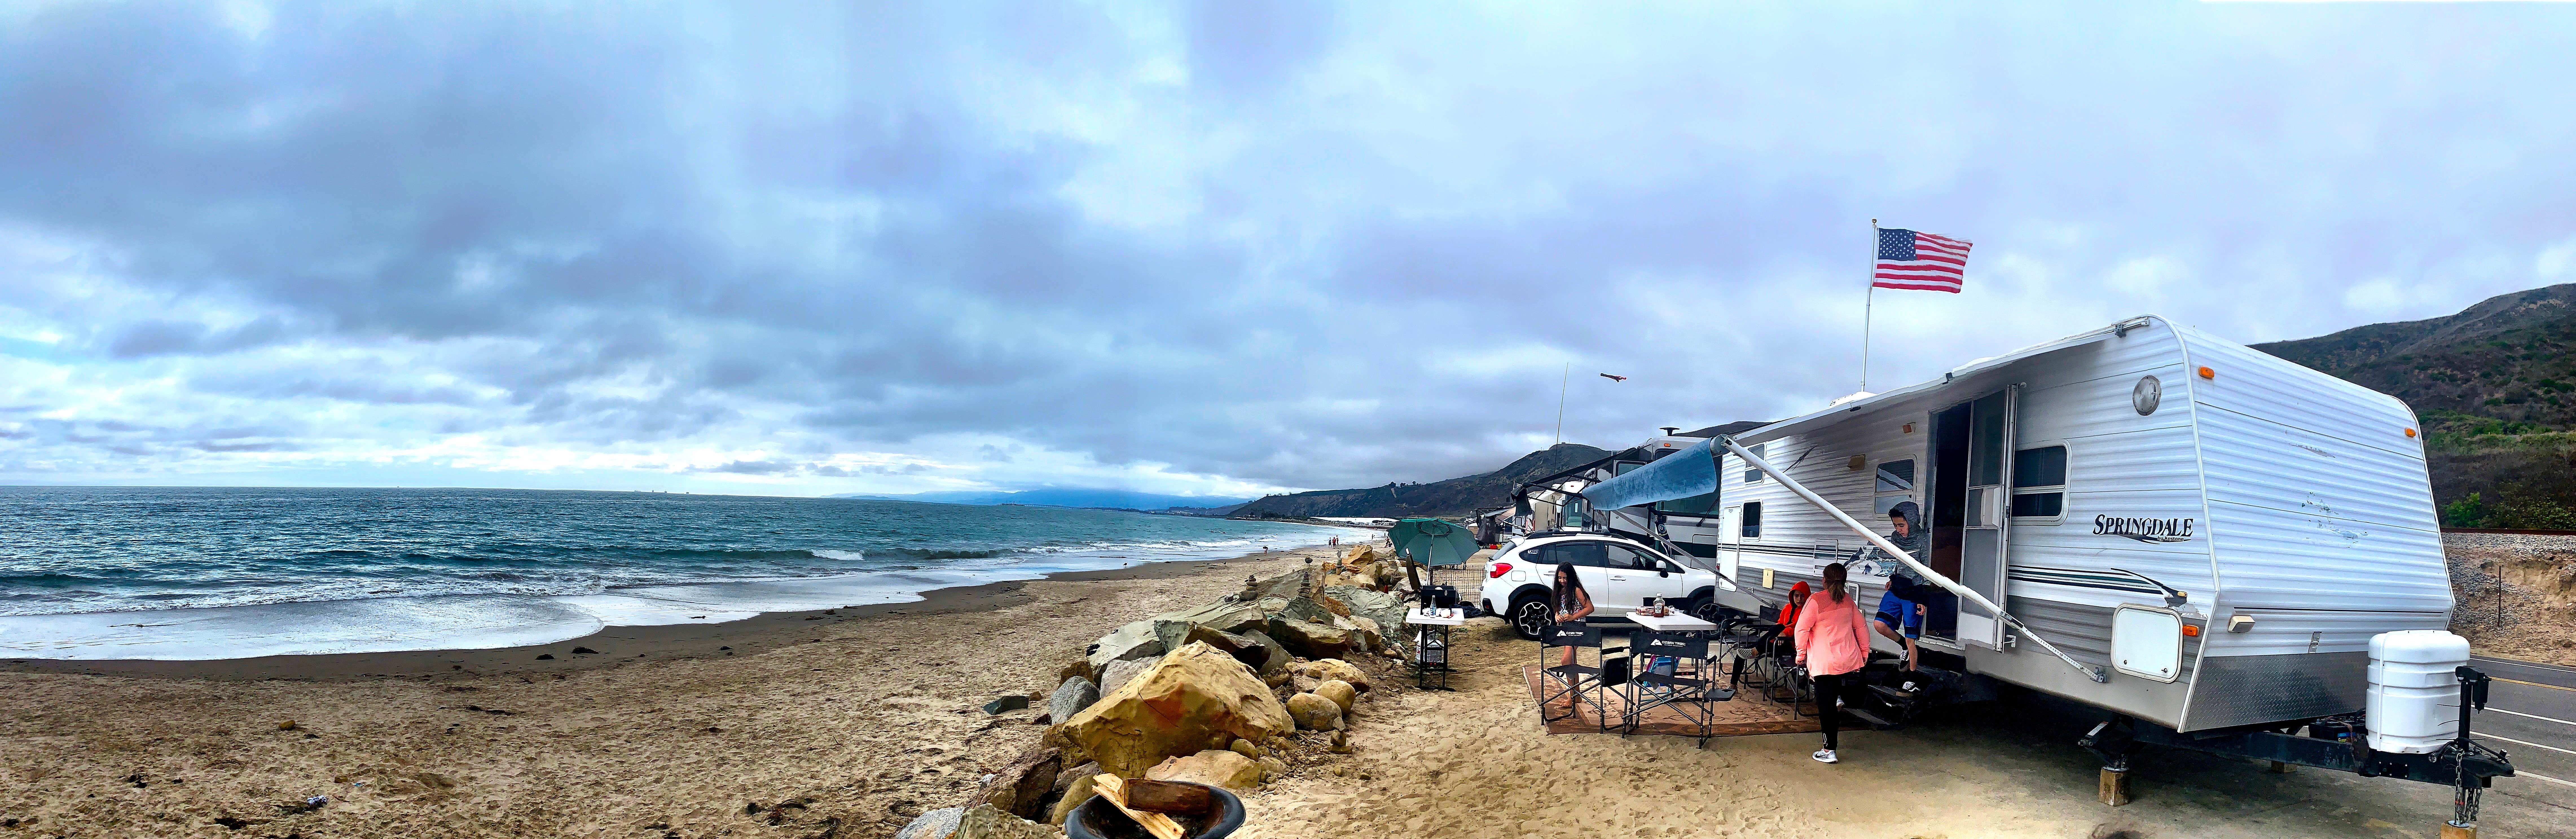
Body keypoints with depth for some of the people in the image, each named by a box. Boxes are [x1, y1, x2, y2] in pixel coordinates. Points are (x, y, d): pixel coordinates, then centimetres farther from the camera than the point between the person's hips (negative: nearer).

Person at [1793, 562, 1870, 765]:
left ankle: (1829, 751, 3)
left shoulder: (1816, 600, -10)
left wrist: (1801, 655, -2)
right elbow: (1862, 628, 14)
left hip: (1824, 663, -5)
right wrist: (1865, 654, 25)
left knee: (1826, 707, 1)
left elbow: (1802, 629, -13)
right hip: (1850, 661, 5)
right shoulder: (1849, 601, 6)